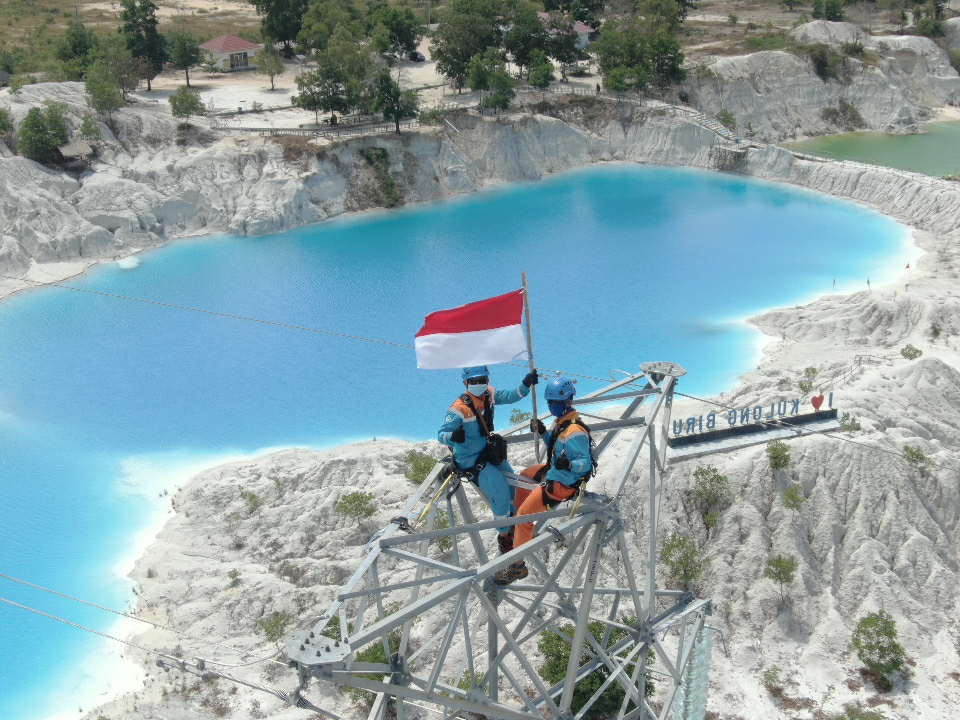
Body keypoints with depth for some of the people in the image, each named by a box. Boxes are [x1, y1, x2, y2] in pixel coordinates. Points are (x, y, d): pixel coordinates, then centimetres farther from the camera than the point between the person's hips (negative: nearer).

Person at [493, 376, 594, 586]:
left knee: (524, 514, -14)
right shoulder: (562, 422, 1)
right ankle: (519, 516, 53)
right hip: (555, 471, 11)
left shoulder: (574, 432, -29)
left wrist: (569, 465, -50)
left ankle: (517, 566, -8)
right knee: (524, 476, 33)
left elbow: (585, 462, -31)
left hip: (562, 484, -11)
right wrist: (542, 433, 4)